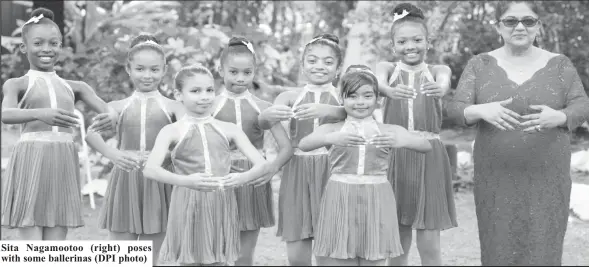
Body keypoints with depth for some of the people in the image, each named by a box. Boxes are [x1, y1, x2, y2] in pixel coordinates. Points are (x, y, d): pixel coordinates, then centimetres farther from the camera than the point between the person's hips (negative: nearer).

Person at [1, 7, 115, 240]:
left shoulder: (74, 87, 15)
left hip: (63, 166, 3)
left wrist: (109, 119, -23)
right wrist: (40, 113, -36)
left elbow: (110, 114, 3)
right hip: (30, 164, -3)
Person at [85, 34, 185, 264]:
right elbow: (90, 132, -10)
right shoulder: (117, 107, 8)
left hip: (159, 183, 0)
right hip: (125, 182, 1)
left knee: (150, 258, 7)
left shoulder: (172, 107, 7)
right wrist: (112, 153, -30)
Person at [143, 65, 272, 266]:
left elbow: (262, 165, -2)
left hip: (222, 206, 2)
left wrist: (242, 178, -25)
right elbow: (150, 169, -16)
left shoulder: (229, 129, 6)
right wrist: (185, 181, -33)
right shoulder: (172, 131, 0)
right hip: (188, 207, -2)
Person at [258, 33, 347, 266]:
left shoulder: (342, 97, 6)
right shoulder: (290, 97, 8)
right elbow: (263, 121, -8)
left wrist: (326, 110, -35)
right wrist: (270, 114, -32)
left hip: (331, 171, -1)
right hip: (297, 172, 1)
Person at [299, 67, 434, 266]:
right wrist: (330, 139, -32)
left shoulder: (390, 131, 6)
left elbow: (426, 146, -5)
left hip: (375, 203, 0)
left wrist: (401, 141, -26)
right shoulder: (332, 129, 6)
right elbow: (303, 145, -12)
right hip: (340, 201, 0)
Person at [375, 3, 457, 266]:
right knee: (398, 242, 7)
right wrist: (391, 91, -44)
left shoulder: (438, 70, 5)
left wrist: (438, 89, -45)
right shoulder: (387, 68, 5)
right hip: (394, 155, 1)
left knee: (429, 244, -1)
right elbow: (380, 82, -19)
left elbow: (444, 83, -20)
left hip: (429, 157, -1)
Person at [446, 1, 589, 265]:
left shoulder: (560, 65, 3)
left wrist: (558, 117, -24)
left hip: (547, 180, 0)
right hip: (497, 179, 0)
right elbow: (456, 109, -5)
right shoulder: (480, 65, 3)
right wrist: (481, 111, -27)